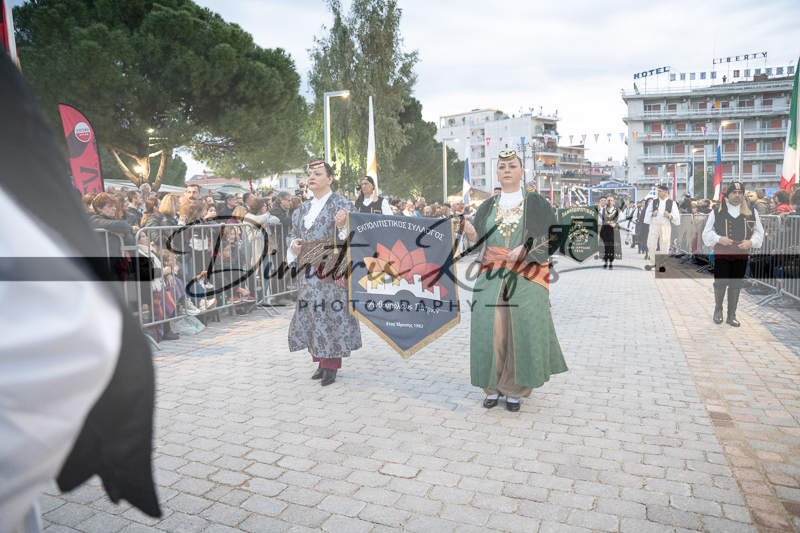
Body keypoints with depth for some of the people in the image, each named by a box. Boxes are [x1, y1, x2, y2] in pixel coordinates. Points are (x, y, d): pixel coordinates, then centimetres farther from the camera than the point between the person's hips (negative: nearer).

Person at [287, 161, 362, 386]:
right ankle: (320, 361, 19)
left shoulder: (341, 204, -3)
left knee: (331, 313, -6)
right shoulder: (303, 209, 15)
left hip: (332, 268, -6)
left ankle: (331, 365, 3)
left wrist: (341, 226, -29)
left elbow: (348, 237, -7)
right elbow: (293, 233, 20)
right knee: (311, 314, 7)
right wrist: (294, 244, -2)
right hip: (309, 269, 6)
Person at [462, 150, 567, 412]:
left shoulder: (537, 203, 4)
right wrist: (471, 235, -15)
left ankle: (515, 390, 14)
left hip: (526, 279, -2)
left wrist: (526, 248, -18)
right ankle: (492, 387, 15)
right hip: (491, 279, 2)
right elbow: (477, 244, 8)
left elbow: (553, 238, -2)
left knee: (521, 332, -1)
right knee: (490, 331, -1)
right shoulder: (487, 207, 11)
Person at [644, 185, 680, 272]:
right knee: (650, 245, -5)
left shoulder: (672, 203, 4)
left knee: (664, 247, 0)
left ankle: (662, 264, 10)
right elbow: (648, 212, 12)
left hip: (665, 226, -1)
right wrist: (652, 214, -9)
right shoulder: (654, 202, 9)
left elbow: (676, 215, 1)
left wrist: (669, 215, -18)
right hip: (654, 225, 1)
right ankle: (654, 263, 9)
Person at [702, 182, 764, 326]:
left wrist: (751, 242, -8)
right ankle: (718, 309, 21)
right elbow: (707, 233, 4)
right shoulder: (716, 212, 0)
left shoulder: (752, 213, 6)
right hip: (721, 254, -2)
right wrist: (719, 239, -14)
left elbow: (759, 232, 11)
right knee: (720, 283, -5)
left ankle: (731, 315, 18)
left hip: (742, 255, 2)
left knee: (736, 285, 6)